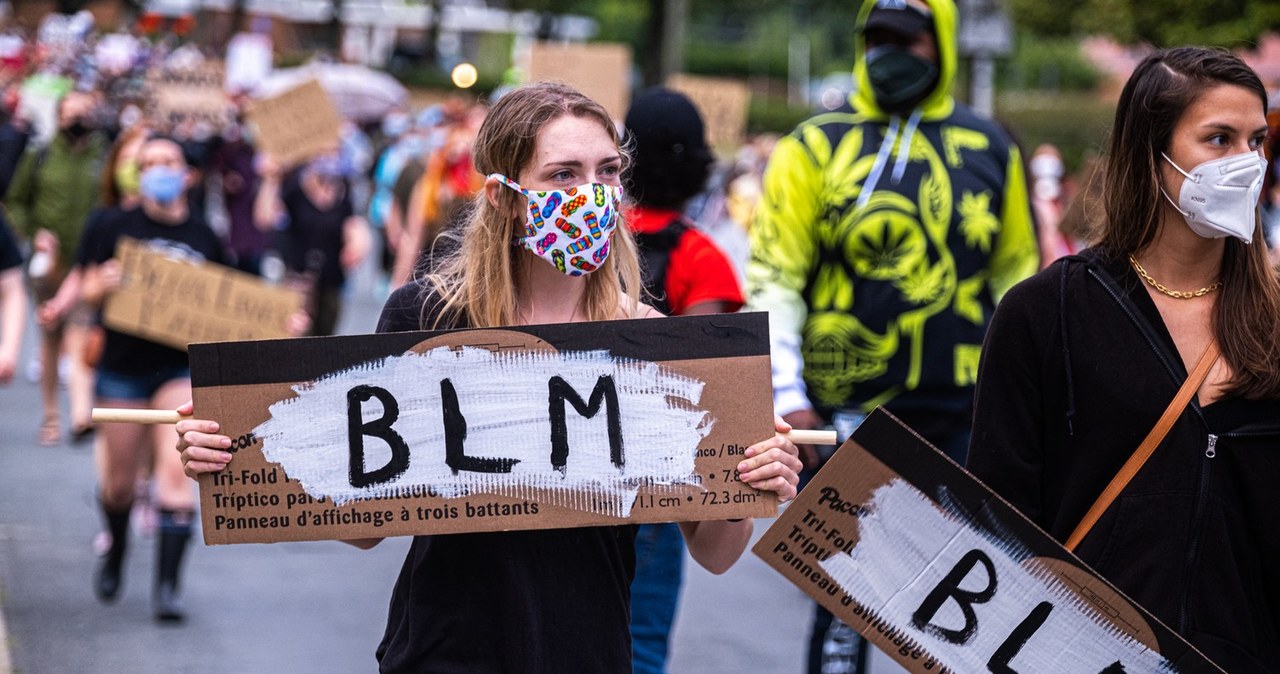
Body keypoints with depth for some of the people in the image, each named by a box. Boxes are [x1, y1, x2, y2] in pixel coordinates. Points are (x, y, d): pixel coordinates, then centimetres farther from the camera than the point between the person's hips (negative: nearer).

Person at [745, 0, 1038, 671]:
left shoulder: (989, 149, 9)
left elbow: (1016, 271, 19)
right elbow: (773, 278, -3)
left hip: (960, 414, 3)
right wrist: (787, 394, -13)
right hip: (850, 414, -3)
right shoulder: (817, 146, 0)